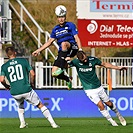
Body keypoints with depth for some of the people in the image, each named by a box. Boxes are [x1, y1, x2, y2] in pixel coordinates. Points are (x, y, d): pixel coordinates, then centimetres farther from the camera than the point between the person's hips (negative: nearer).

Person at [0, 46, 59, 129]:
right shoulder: (23, 61, 4)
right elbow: (32, 73, 1)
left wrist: (7, 86, 15)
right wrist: (32, 83, 17)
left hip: (15, 93, 2)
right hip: (26, 90, -2)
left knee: (20, 105, 35)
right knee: (40, 105, 10)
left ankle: (22, 123, 23)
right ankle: (53, 123, 3)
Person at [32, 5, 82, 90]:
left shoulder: (70, 25, 4)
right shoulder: (56, 29, 17)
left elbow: (76, 38, -4)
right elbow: (50, 42, 23)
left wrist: (80, 50, -17)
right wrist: (38, 50, 19)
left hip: (72, 48, -5)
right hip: (62, 52, 5)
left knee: (64, 43, -41)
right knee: (54, 73, -9)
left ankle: (62, 68, -38)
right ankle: (68, 79, 20)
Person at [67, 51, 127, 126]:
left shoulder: (92, 60, -9)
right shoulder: (76, 62, -14)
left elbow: (104, 64, 6)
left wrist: (118, 68, 6)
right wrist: (66, 60, -34)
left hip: (99, 87, 2)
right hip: (89, 90, -2)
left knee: (109, 103, 10)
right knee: (101, 105, -14)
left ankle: (119, 115, 37)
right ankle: (111, 121, 3)